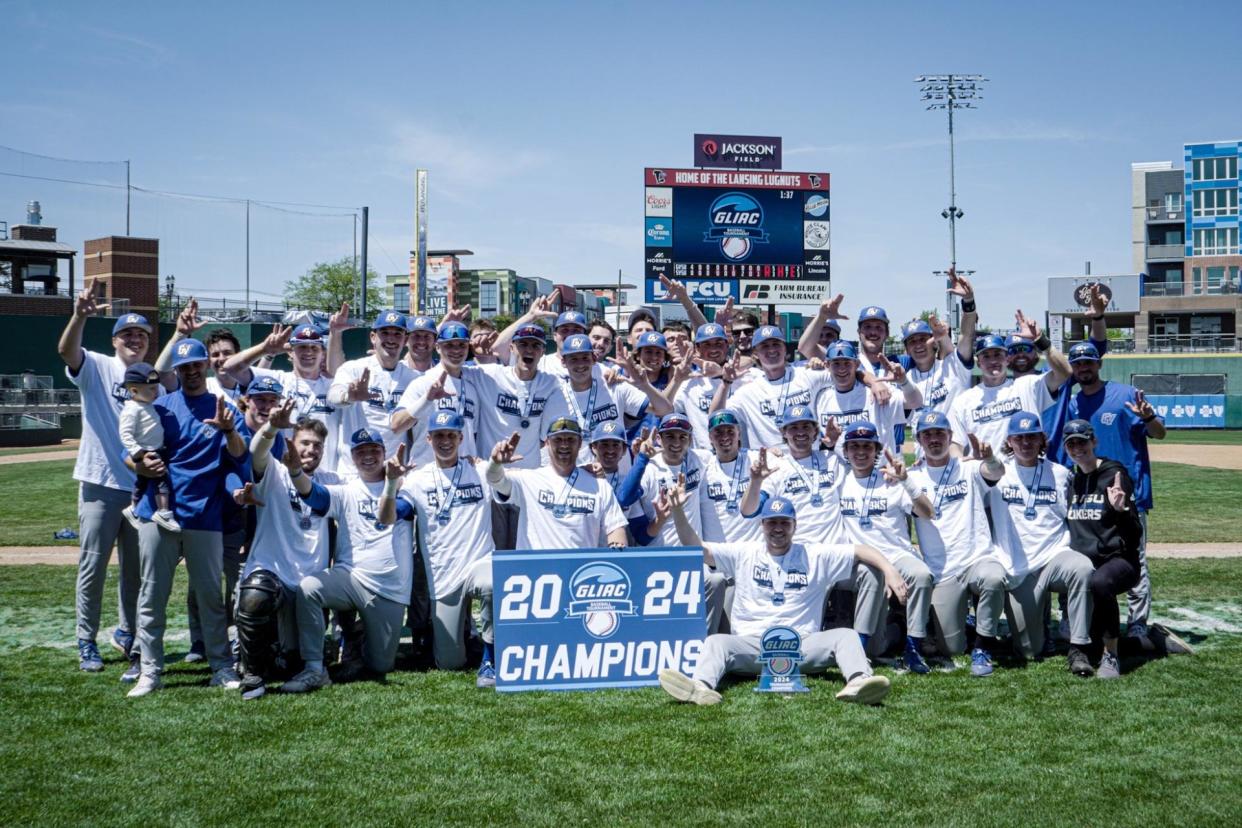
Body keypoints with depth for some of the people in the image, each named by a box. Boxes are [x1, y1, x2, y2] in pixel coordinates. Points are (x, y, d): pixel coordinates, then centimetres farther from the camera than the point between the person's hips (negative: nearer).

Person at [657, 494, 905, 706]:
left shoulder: (816, 555, 12)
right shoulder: (744, 554, 12)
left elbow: (860, 550, 8)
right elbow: (696, 548, 6)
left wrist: (889, 569, -10)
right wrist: (678, 511, -7)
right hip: (751, 645, 0)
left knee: (846, 636, -24)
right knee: (717, 641, -28)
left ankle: (858, 682, -51)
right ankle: (701, 687, -57)